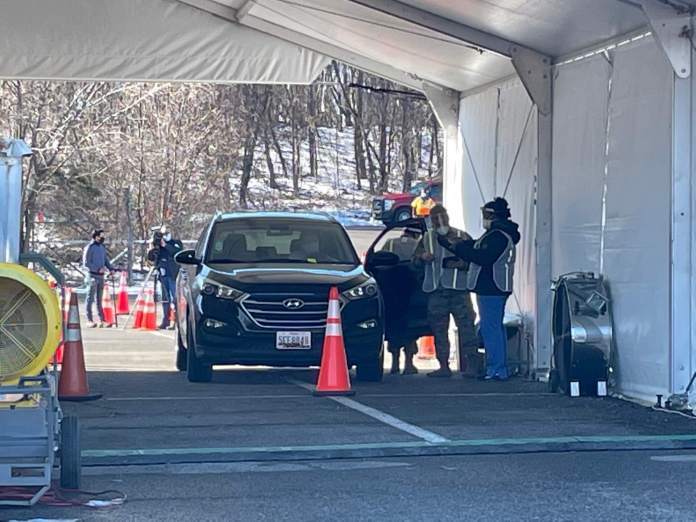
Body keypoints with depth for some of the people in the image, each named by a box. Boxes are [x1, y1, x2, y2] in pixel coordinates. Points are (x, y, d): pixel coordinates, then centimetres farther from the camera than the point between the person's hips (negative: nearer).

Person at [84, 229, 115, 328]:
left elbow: (106, 260, 20)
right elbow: (86, 263, -12)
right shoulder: (90, 247, -8)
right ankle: (90, 320, -1)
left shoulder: (102, 247, 13)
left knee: (99, 298, 10)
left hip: (101, 275, 7)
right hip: (93, 275, -7)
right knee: (91, 298, -3)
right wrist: (98, 269, -20)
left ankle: (101, 319, 12)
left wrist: (111, 268, 1)